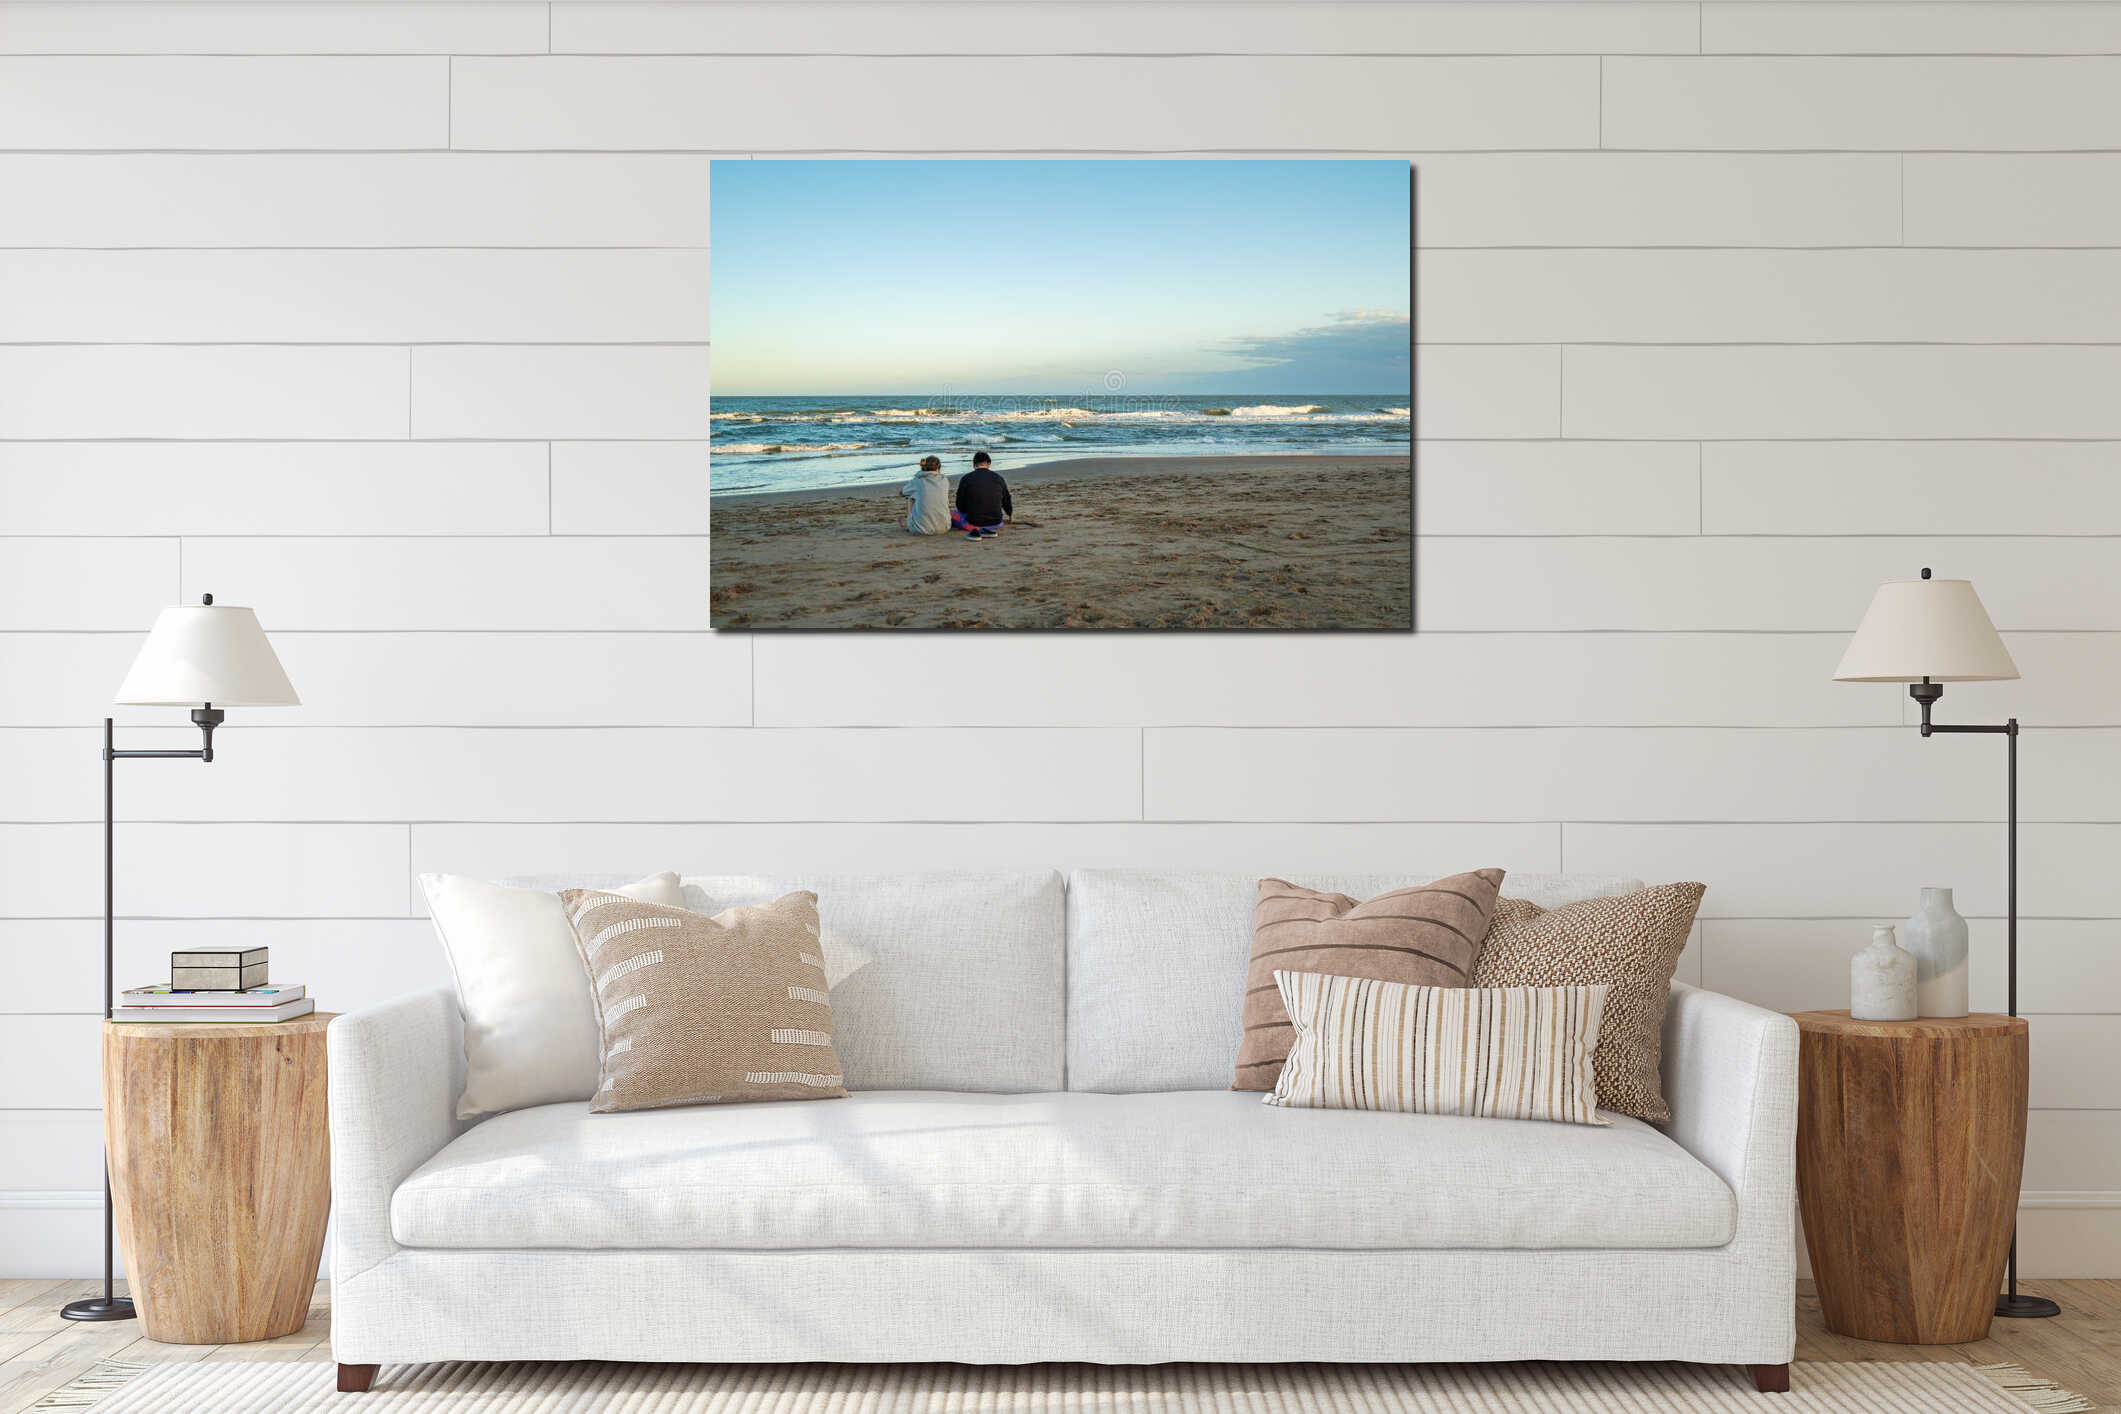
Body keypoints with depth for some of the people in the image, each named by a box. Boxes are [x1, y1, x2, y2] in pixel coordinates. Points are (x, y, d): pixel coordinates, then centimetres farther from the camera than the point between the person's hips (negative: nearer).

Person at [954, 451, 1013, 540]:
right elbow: (1006, 500, 14)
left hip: (973, 523, -5)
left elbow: (960, 505, 0)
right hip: (995, 523, 5)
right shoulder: (998, 478, 1)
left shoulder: (965, 479, -5)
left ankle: (975, 532, 2)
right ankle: (988, 530, 12)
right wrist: (1010, 514, 36)